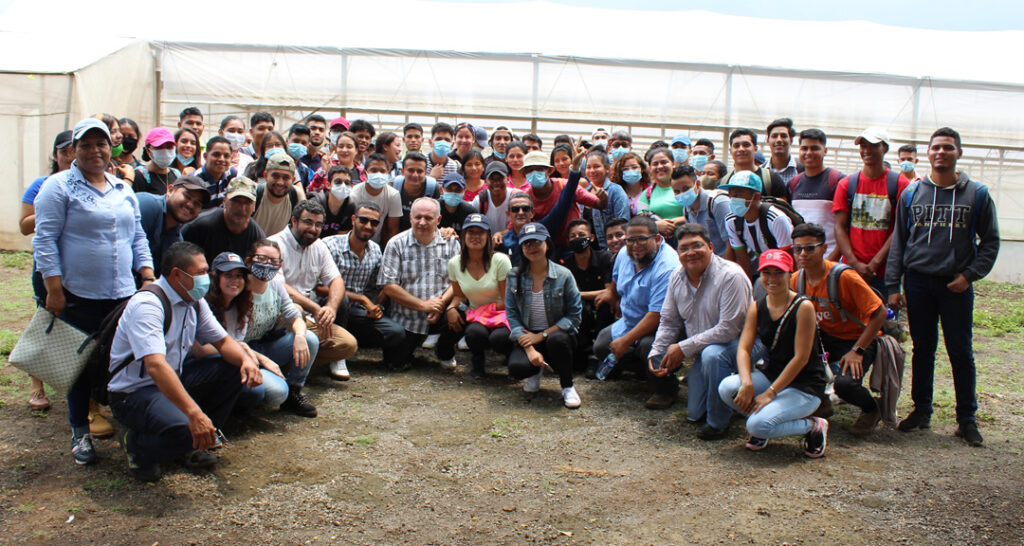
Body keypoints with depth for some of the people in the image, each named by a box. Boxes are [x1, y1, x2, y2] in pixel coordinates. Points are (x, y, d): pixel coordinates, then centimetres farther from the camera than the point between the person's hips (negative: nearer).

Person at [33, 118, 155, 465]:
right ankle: (79, 433, 18)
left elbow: (137, 237, 18)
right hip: (78, 296, -4)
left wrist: (148, 277, 6)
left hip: (122, 294, 5)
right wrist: (54, 289, -13)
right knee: (82, 363, 3)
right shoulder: (59, 186, -2)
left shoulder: (123, 190, 15)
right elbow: (45, 240, -7)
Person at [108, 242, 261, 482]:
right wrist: (194, 412, -48)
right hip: (134, 392, -8)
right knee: (183, 430, -34)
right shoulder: (147, 305, -26)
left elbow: (222, 341, 7)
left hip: (175, 380, 9)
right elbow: (156, 365, -38)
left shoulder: (194, 301, 2)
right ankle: (135, 443, -1)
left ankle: (197, 443, 1)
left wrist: (246, 359, -18)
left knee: (236, 370, -7)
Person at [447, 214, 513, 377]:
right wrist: (451, 308, -11)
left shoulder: (500, 261, -13)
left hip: (501, 314, -2)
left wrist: (479, 312, -9)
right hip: (474, 316, 3)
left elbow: (507, 301, -9)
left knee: (498, 338, -36)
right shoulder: (455, 263, -1)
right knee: (474, 332, -34)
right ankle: (478, 361, 3)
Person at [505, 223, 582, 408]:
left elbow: (574, 315, -6)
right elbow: (512, 315, -5)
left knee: (557, 340, -37)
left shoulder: (563, 275, -6)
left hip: (557, 334, -1)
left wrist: (541, 335, -14)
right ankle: (537, 370, 11)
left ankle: (567, 386, -9)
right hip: (527, 336, 1)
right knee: (517, 367, -29)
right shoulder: (515, 276, 0)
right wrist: (530, 349, -18)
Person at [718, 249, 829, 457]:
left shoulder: (803, 307, -15)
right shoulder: (757, 308, 2)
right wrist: (747, 383, -25)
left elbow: (801, 358, -18)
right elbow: (743, 348, -6)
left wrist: (770, 393, -19)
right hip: (771, 375, 6)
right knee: (727, 387, -23)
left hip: (805, 386, -5)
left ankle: (813, 426, 2)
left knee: (758, 424, -26)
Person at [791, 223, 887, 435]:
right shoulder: (797, 279, -6)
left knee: (844, 384, -31)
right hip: (825, 338, 6)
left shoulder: (844, 277, -25)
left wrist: (857, 351, -23)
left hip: (857, 339, -6)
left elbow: (879, 313, -21)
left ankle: (872, 409, 7)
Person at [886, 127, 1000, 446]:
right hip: (918, 282, 2)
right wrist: (893, 286, 2)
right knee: (922, 349, 10)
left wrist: (970, 275, -7)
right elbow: (898, 242, 7)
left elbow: (990, 241, 6)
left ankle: (967, 417, 14)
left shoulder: (977, 194, 2)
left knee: (961, 352, 3)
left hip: (956, 285, -1)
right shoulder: (911, 194, 5)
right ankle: (921, 410, 22)